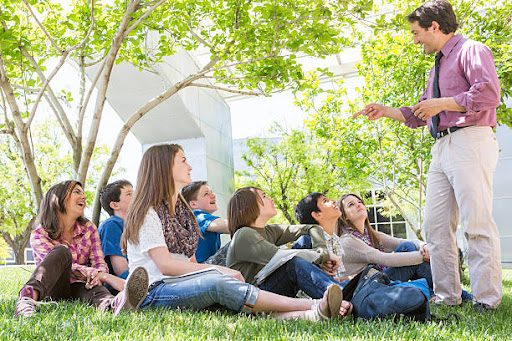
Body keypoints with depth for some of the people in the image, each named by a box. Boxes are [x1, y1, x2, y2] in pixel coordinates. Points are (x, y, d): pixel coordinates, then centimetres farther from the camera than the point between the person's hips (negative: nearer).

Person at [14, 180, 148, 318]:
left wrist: (98, 276, -27)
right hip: (50, 290, -2)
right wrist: (108, 277, -31)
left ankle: (113, 305, -71)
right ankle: (28, 297, -52)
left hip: (78, 289, 2)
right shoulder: (39, 235, -5)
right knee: (62, 251, -28)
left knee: (95, 289, -34)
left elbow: (100, 264, 0)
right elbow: (66, 266, -18)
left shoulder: (89, 228, 8)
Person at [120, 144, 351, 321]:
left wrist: (220, 273, -6)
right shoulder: (147, 212, -4)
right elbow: (165, 264, -15)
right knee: (218, 283, -32)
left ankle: (296, 315, -49)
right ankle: (312, 305, -40)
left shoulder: (181, 209, 21)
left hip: (183, 285, 6)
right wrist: (220, 270, -16)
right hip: (152, 294, -6)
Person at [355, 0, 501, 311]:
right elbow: (419, 116, 32)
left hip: (470, 142, -9)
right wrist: (385, 111, 25)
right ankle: (447, 295, 10)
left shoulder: (471, 51, 0)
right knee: (436, 225, 4)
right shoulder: (437, 67, 27)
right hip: (442, 147, 9)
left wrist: (441, 104, -11)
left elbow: (489, 94, -15)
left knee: (477, 222, -11)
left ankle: (487, 300, -5)